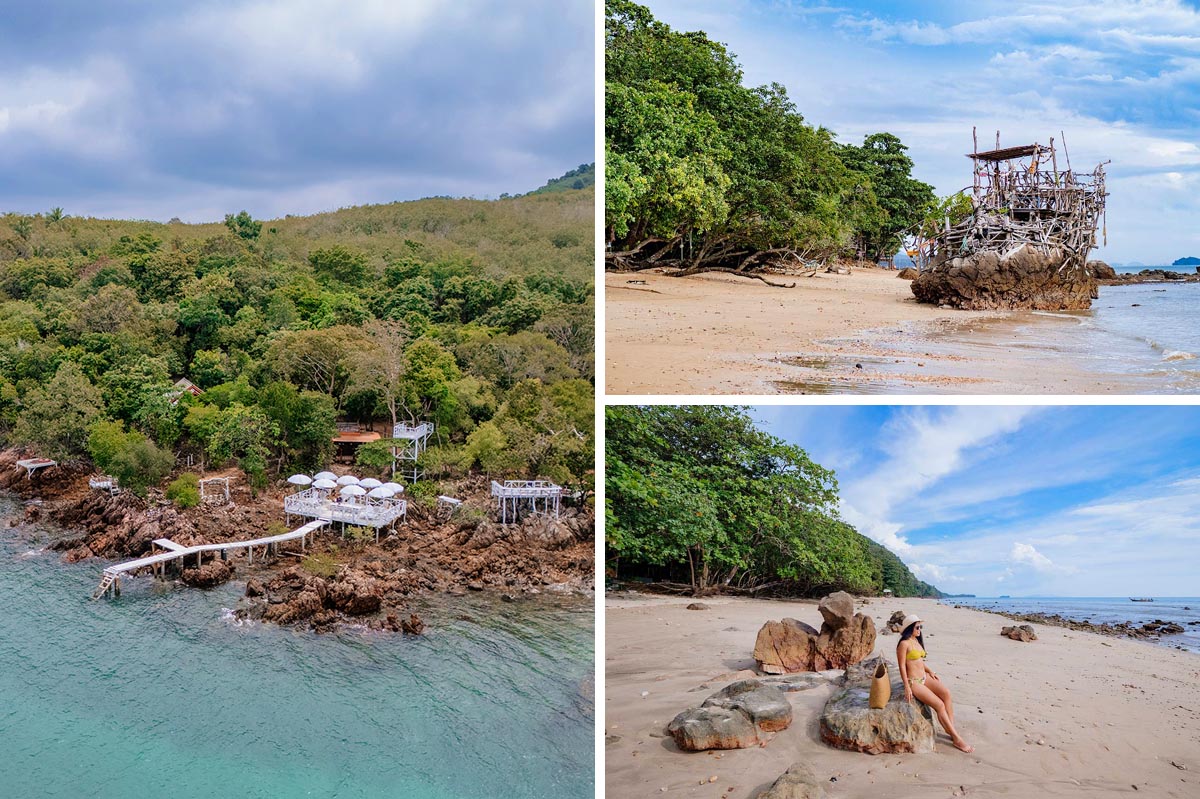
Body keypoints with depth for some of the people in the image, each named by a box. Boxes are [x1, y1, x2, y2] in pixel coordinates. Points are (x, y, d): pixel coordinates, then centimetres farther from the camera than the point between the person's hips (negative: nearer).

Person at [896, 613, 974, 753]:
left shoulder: (917, 641, 12)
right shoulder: (904, 644, -15)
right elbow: (902, 666, -16)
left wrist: (930, 671, 9)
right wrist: (907, 687, -19)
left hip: (924, 677, 8)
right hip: (913, 682, -8)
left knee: (946, 692, -17)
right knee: (940, 705, -17)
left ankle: (951, 728, -13)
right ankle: (956, 738, -10)